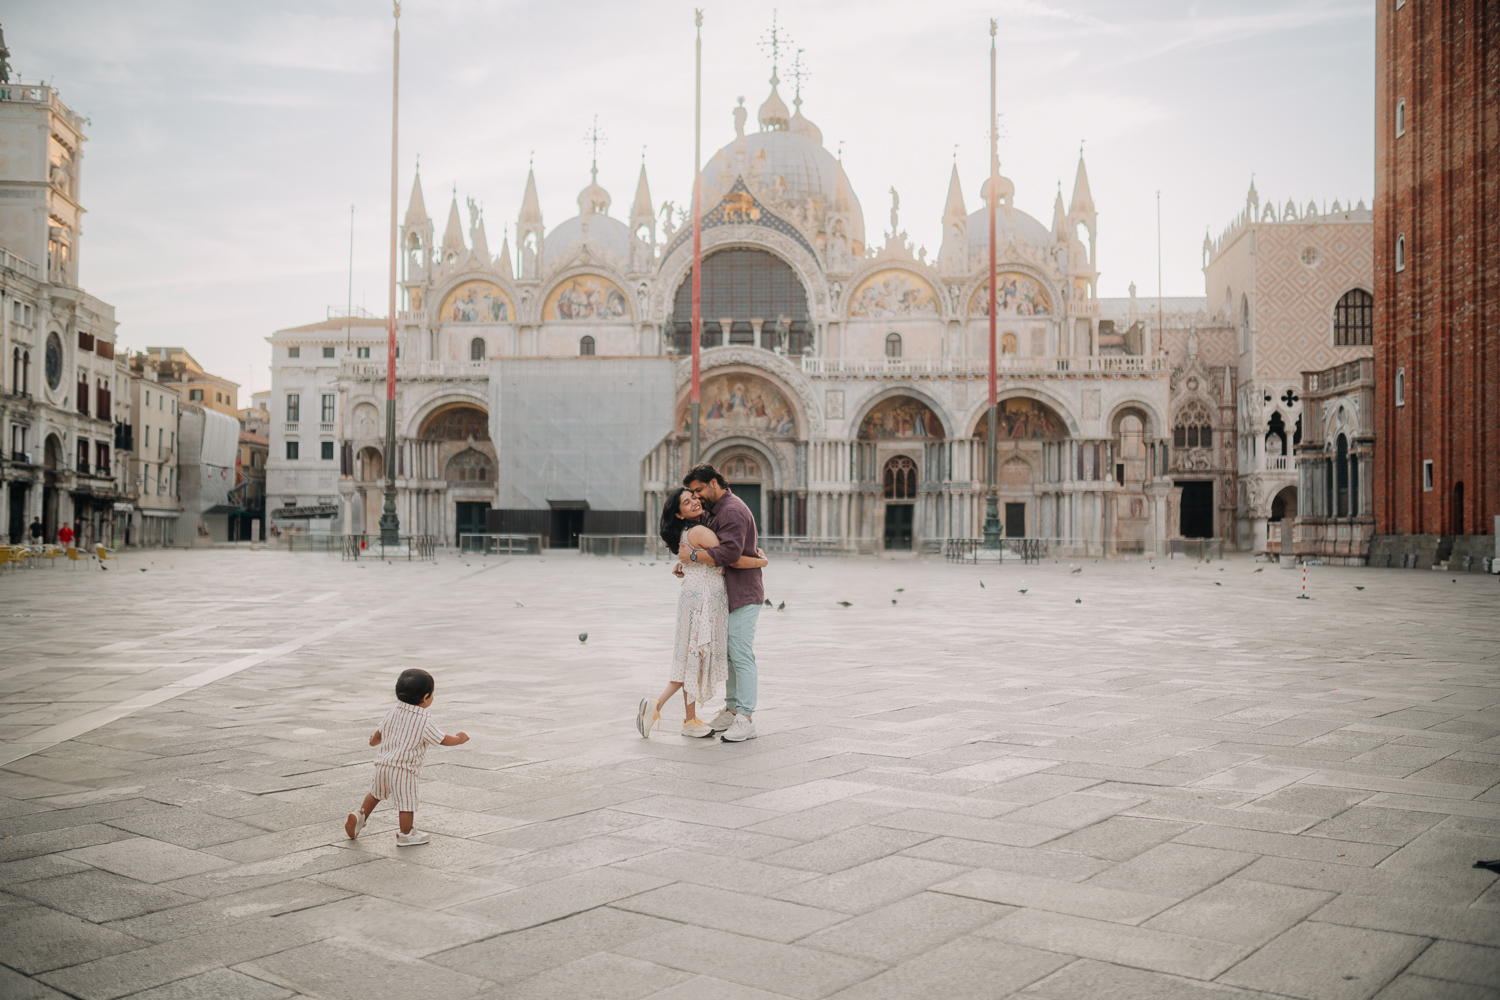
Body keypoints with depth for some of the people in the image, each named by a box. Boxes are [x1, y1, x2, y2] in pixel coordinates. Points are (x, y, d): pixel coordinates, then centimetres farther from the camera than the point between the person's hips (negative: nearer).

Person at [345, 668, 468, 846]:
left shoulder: (392, 714, 7)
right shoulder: (424, 723, -12)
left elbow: (379, 733, 22)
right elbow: (443, 740, -7)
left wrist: (374, 741, 46)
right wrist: (460, 738, 13)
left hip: (383, 764, 7)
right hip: (403, 770, -7)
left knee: (376, 793, 29)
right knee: (407, 802, 5)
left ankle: (359, 815, 28)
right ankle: (406, 834, 14)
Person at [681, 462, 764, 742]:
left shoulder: (732, 511, -16)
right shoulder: (716, 511, 18)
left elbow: (730, 552, -29)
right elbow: (712, 547, 27)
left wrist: (693, 556, -21)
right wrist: (686, 563, 10)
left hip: (743, 595, -10)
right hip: (728, 595, 10)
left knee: (741, 656, -11)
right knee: (728, 655, 13)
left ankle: (746, 720, -10)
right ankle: (732, 711, 21)